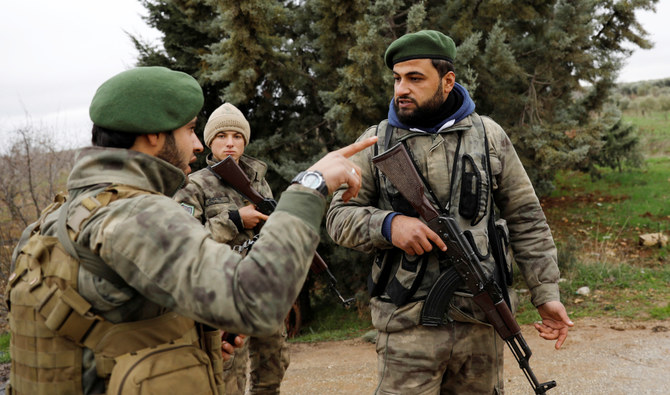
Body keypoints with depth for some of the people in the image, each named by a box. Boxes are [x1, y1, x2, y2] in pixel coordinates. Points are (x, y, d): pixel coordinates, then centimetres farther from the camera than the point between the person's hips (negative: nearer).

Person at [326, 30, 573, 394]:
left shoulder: (489, 136, 5)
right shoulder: (376, 142, 4)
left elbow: (526, 220, 7)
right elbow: (338, 217, 3)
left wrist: (546, 294, 2)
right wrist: (388, 224, -17)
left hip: (480, 323, 2)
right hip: (406, 325, -1)